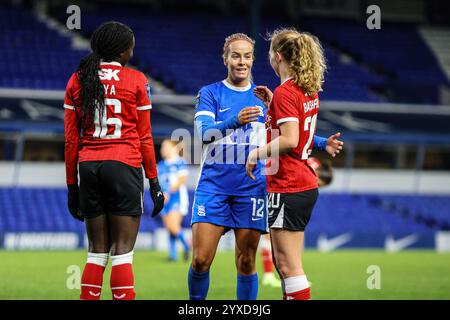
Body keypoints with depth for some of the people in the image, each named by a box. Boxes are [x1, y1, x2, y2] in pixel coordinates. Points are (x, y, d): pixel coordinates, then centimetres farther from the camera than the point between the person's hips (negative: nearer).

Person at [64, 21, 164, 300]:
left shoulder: (78, 80, 7)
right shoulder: (136, 80, 0)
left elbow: (71, 139, 6)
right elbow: (144, 138, 1)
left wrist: (72, 185, 12)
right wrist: (154, 182, 6)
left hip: (89, 168, 3)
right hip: (124, 166, -3)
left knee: (97, 250, 11)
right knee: (123, 251, -3)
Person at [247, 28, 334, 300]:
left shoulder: (285, 92, -15)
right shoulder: (309, 91, 12)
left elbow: (289, 140, -23)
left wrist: (257, 153, -11)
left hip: (288, 187, -10)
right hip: (306, 184, 10)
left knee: (289, 265, -7)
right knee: (283, 261, 17)